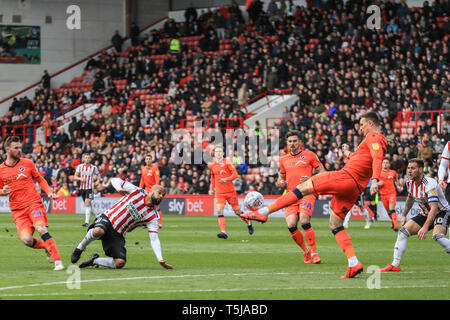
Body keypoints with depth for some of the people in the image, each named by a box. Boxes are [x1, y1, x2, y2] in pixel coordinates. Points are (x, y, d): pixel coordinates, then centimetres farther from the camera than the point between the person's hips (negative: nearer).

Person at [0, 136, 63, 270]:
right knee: (26, 239, -17)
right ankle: (47, 247, 14)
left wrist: (49, 191, 2)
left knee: (41, 229, -26)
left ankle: (58, 261, -24)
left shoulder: (27, 163, 5)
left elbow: (40, 179, 17)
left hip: (34, 203, -1)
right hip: (17, 210, 1)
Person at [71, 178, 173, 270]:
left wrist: (161, 260, -15)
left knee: (120, 263, -19)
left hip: (117, 235, 3)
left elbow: (154, 239, -2)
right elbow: (115, 180, 4)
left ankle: (94, 260, 9)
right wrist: (119, 189, -20)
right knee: (98, 231, -41)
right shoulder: (137, 191, -1)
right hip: (106, 220, -3)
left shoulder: (152, 217, 2)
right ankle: (80, 248, -9)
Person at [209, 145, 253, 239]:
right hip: (219, 193, 3)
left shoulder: (227, 163, -6)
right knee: (219, 211, -18)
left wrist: (226, 179, -26)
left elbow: (235, 174, -11)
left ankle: (248, 223, 35)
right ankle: (223, 232, -23)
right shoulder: (212, 165, 8)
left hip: (230, 192, -3)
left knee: (237, 211, 6)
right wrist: (212, 189, 15)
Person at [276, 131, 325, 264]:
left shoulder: (309, 155, 7)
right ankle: (305, 251, 6)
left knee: (304, 222, -24)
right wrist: (280, 182, 6)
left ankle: (314, 253, -14)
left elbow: (322, 173, 5)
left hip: (306, 193, -4)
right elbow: (281, 177, 31)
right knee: (291, 225, -15)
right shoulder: (284, 159, 20)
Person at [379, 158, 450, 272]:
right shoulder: (410, 182, -4)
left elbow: (434, 208, -35)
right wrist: (404, 215, 19)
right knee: (403, 231, -5)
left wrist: (425, 227, -42)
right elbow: (410, 198, 19)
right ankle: (395, 265, -1)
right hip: (425, 214, 8)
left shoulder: (429, 184, -28)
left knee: (437, 236, -34)